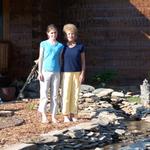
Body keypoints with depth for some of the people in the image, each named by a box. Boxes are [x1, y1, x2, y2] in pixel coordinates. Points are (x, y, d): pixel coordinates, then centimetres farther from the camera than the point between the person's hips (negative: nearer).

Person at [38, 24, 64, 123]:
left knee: (55, 95, 4)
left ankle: (53, 116, 9)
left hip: (56, 72, 2)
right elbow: (41, 58, 2)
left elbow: (60, 60, 12)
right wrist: (40, 72, -4)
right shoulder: (44, 44, 2)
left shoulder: (60, 46, 8)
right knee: (44, 94, -3)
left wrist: (61, 73, 9)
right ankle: (44, 115, 6)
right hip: (46, 71, -2)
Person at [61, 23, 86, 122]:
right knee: (66, 94, -2)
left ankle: (73, 114, 12)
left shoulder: (80, 46, 1)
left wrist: (82, 74, -8)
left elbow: (83, 61, 1)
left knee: (75, 94, 3)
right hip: (66, 73, -1)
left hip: (77, 73, 1)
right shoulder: (63, 47, 2)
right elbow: (60, 61, 6)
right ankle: (66, 115, 4)